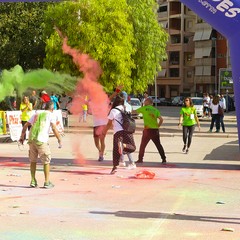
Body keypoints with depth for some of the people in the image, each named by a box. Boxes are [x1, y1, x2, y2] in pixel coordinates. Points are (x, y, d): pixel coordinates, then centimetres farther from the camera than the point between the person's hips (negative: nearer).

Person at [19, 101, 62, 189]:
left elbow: (25, 125, 20)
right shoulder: (51, 115, 6)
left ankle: (33, 181, 20)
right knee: (46, 161, 5)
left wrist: (22, 136, 29)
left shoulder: (36, 114, 20)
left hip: (31, 139, 5)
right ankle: (47, 182, 6)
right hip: (41, 141, -5)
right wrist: (59, 140, -4)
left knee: (33, 161, 17)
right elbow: (54, 128, -7)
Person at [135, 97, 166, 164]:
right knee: (158, 145, 8)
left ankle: (140, 159, 11)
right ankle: (164, 159, 3)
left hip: (147, 129, -3)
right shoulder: (155, 110, 9)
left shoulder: (144, 108, 2)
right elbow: (161, 119, -1)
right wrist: (158, 126, 10)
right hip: (155, 130, 3)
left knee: (143, 145, 9)